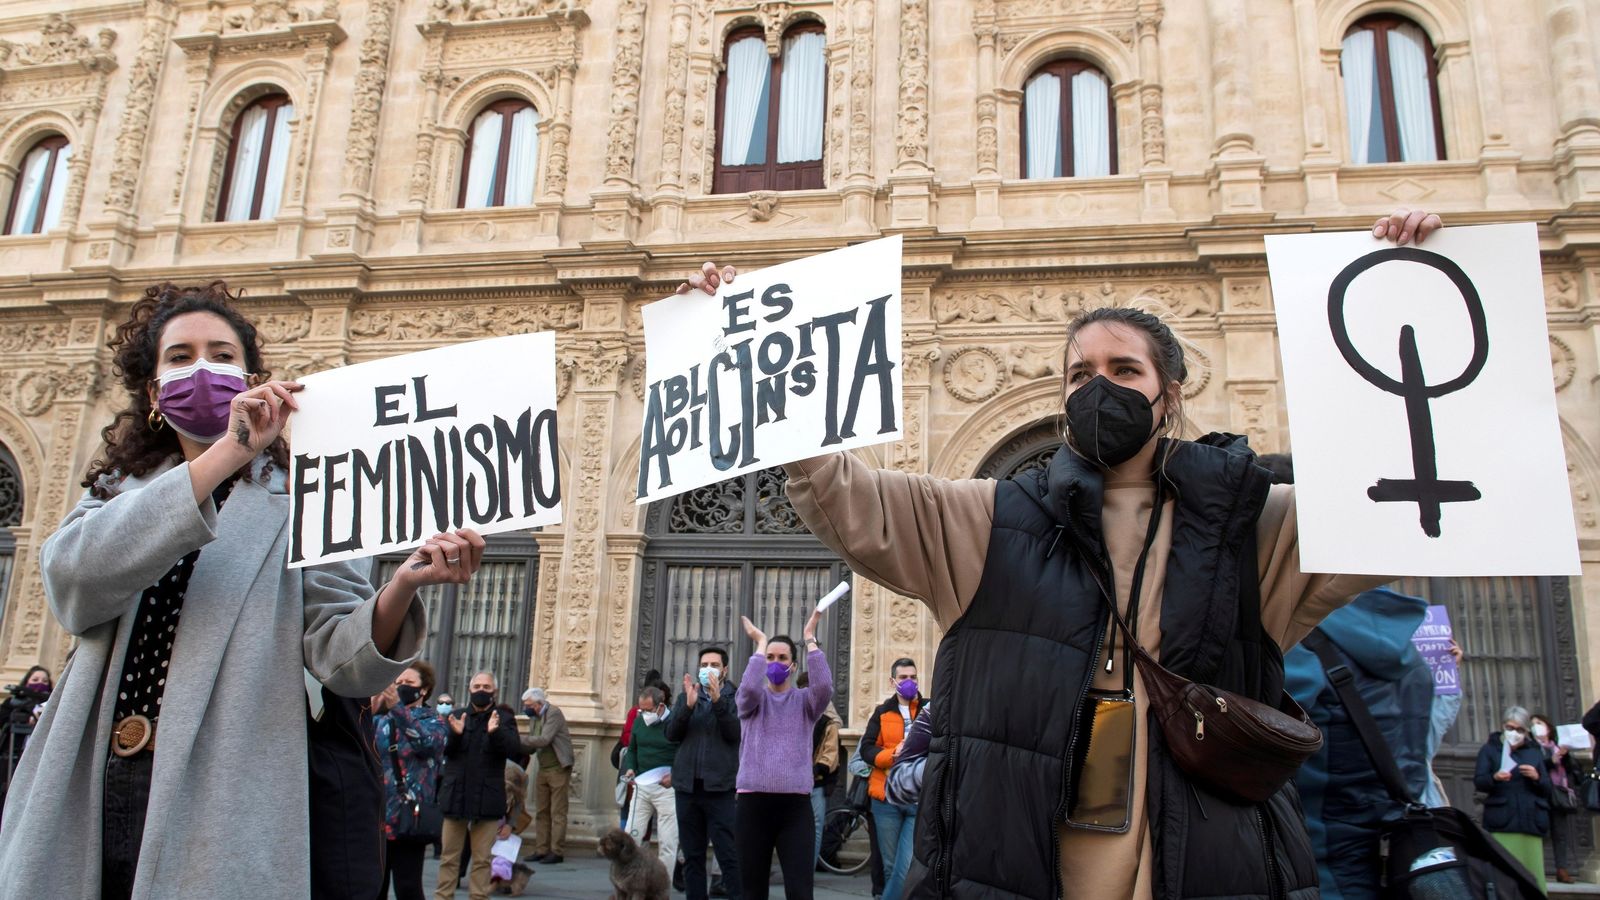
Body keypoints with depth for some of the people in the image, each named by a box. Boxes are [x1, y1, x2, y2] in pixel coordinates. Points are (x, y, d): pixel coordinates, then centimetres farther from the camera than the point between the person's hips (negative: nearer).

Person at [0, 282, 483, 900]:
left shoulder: (294, 500, 2)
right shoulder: (117, 493, 12)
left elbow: (340, 656, -8)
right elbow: (71, 580, -12)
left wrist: (401, 587, -30)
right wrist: (225, 455, -23)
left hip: (223, 802, -3)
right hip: (90, 798, 3)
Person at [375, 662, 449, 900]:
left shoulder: (433, 721, 4)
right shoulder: (381, 719, 14)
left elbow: (427, 743, -19)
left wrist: (398, 709, -32)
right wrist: (371, 712, -21)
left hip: (408, 817, -4)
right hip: (376, 815, 4)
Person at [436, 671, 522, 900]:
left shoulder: (504, 719, 3)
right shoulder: (456, 716, 9)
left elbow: (514, 749, -10)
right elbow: (443, 750, 1)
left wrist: (496, 733, -27)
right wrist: (455, 734, -19)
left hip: (487, 800, -2)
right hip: (455, 795, 2)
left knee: (482, 858, 5)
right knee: (449, 856, 9)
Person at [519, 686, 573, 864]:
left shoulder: (554, 713, -14)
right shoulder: (534, 717, 9)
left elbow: (544, 740, -25)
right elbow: (532, 746, 10)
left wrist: (519, 741, -21)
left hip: (558, 768, -8)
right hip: (542, 769, 8)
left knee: (557, 813, -3)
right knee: (541, 812, 8)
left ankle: (557, 852, 1)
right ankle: (541, 850, 13)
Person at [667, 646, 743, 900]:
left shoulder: (734, 698, 3)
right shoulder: (685, 697, 13)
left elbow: (735, 734, -11)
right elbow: (671, 734, 2)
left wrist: (718, 701, -21)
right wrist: (688, 705, -13)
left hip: (720, 787, -4)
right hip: (687, 785, 4)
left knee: (729, 855, -7)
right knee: (692, 855, 10)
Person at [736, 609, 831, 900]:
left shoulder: (804, 701, 10)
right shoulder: (753, 700, 11)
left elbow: (824, 686, -11)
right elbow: (749, 687, -13)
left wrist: (810, 639, -7)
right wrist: (760, 643, -5)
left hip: (796, 804, 0)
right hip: (753, 802, 1)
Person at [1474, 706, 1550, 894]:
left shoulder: (1535, 752, 21)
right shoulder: (1489, 749, 12)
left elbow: (1547, 789, 16)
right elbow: (1478, 782, -1)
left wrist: (1537, 777, -6)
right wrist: (1494, 778, -23)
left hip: (1531, 821, 3)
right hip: (1502, 824, -3)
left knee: (1533, 874, -3)